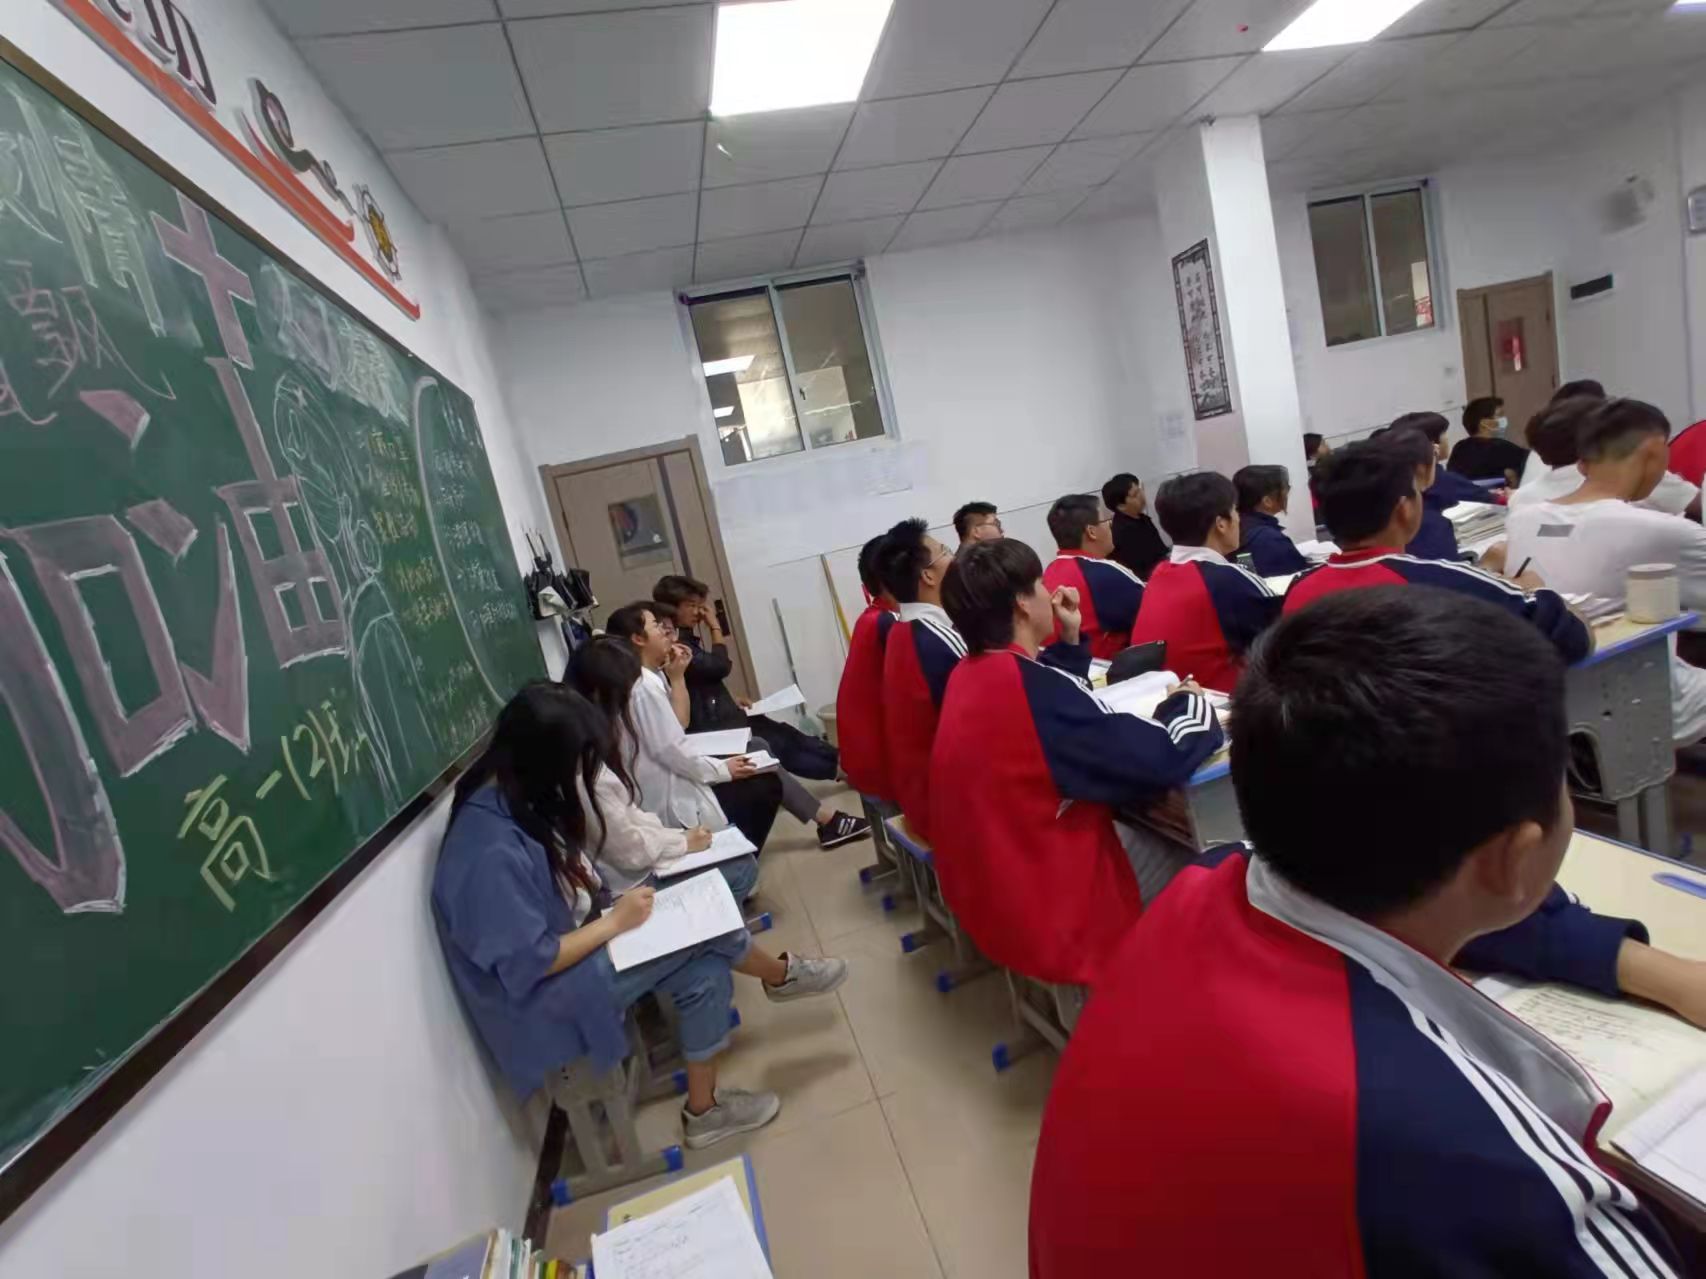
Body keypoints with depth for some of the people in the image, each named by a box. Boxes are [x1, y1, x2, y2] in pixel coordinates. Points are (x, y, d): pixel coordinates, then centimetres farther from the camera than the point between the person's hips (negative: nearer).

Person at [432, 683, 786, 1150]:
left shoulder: (519, 802, -2)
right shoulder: (491, 850, -30)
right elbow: (529, 964, -26)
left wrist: (607, 902, -7)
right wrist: (615, 922, -18)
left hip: (576, 943, 9)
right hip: (547, 993, -9)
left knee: (705, 973, -7)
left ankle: (704, 1108, 10)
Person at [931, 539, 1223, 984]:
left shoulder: (968, 676, -1)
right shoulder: (1034, 686, -26)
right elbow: (1167, 757, -22)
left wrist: (1070, 638, 7)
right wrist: (1186, 701, -2)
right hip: (1054, 918, -8)